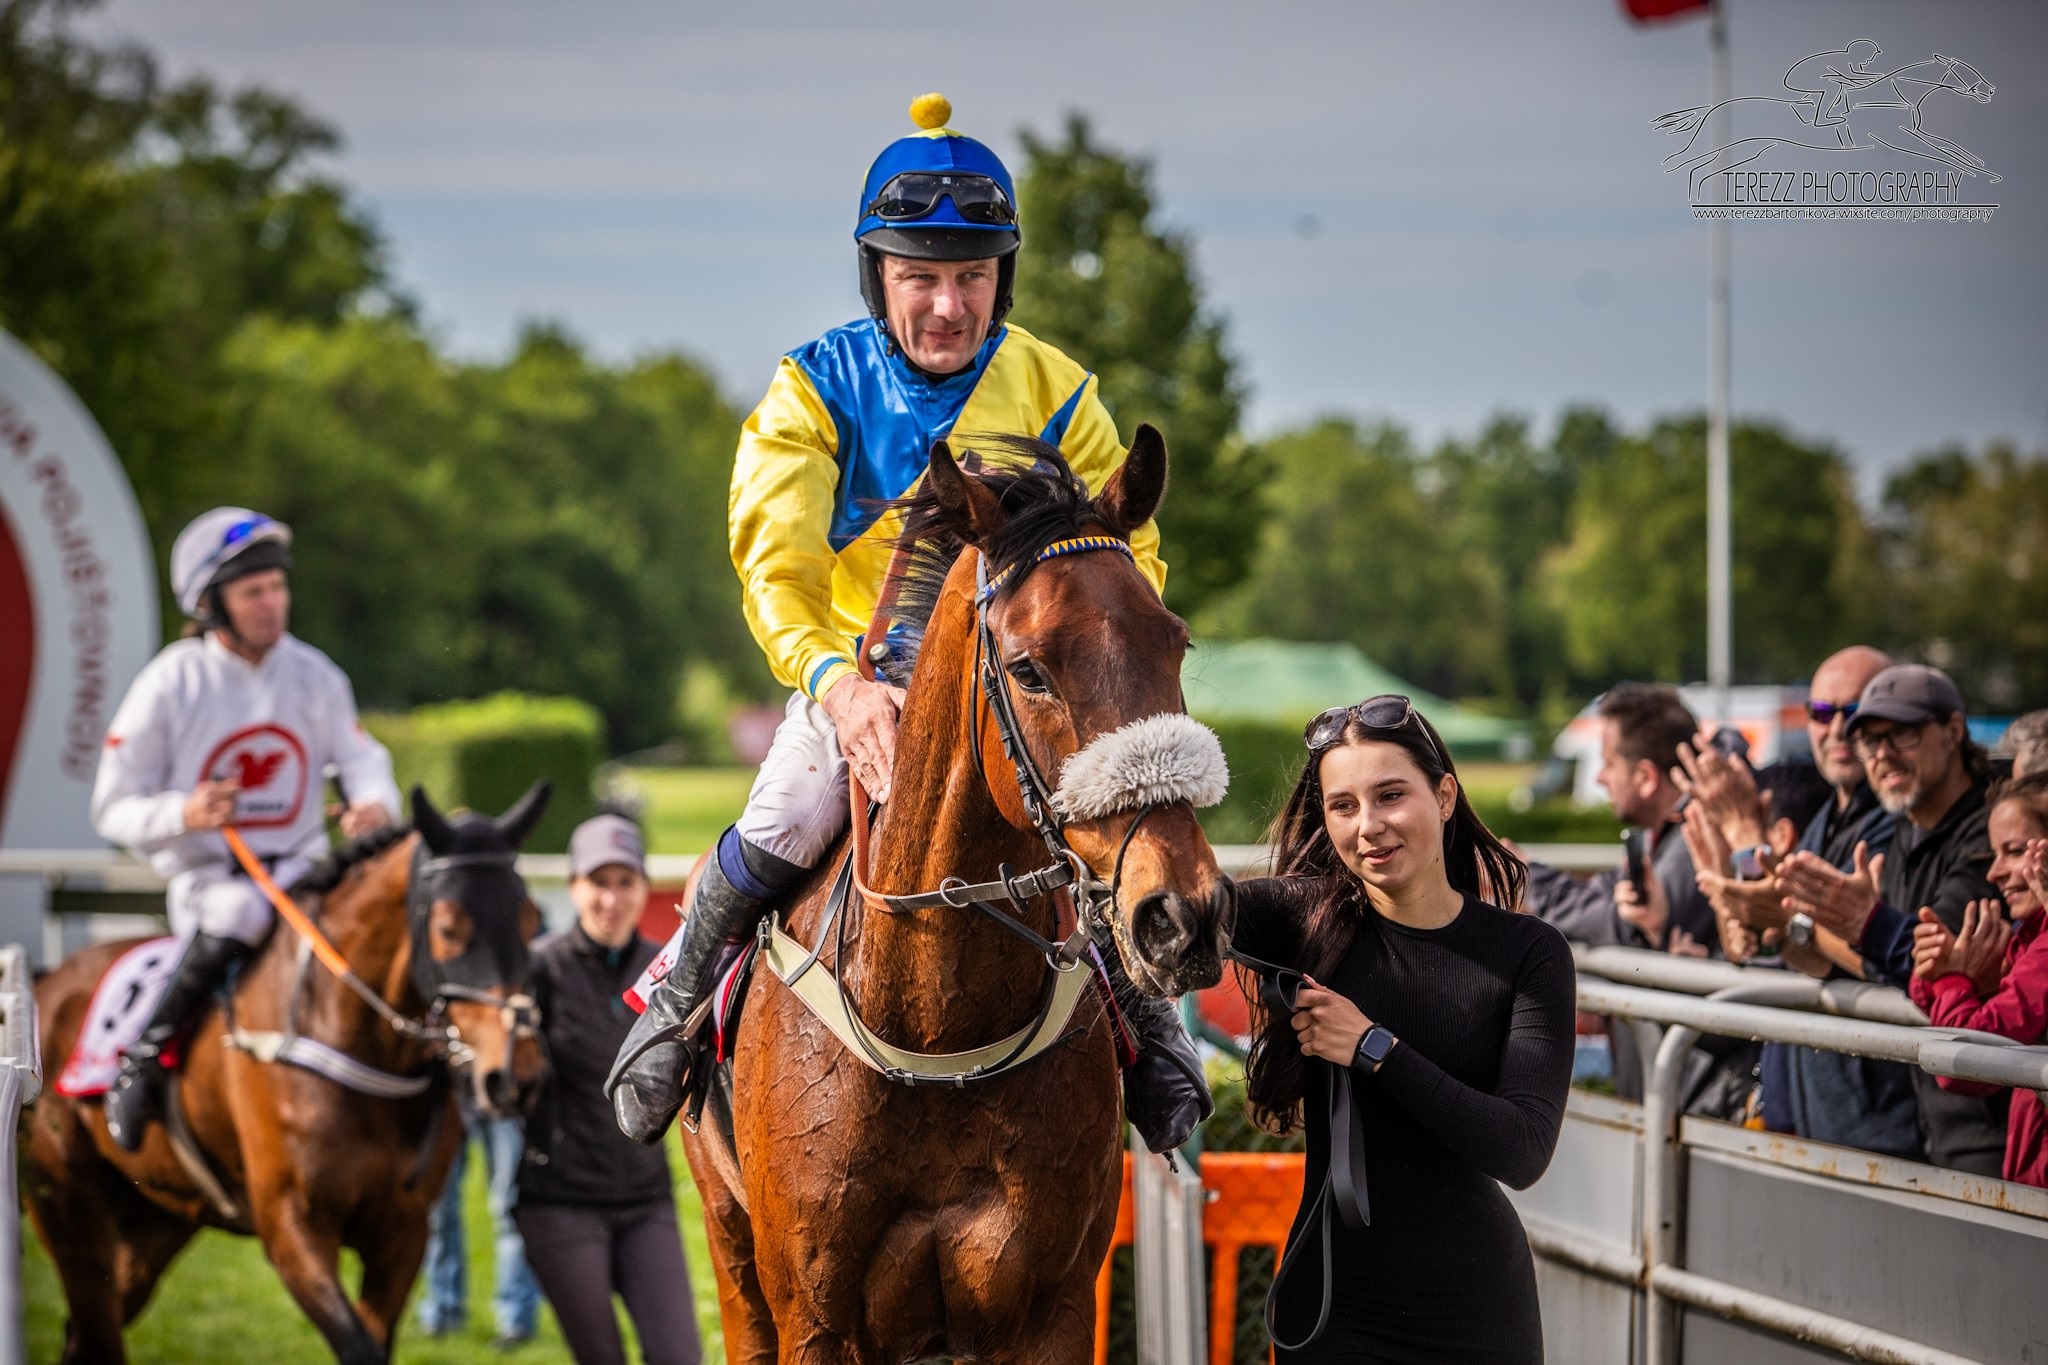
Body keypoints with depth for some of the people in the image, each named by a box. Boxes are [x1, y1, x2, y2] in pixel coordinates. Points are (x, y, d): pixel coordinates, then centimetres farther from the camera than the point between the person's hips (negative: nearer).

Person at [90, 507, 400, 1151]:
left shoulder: (314, 675, 3)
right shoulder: (170, 684, -6)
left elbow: (362, 760, 5)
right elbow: (113, 810, -3)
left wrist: (374, 805, -19)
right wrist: (182, 815, -24)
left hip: (300, 870, 4)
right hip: (204, 876, -4)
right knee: (239, 913, -37)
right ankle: (144, 1059, -25)